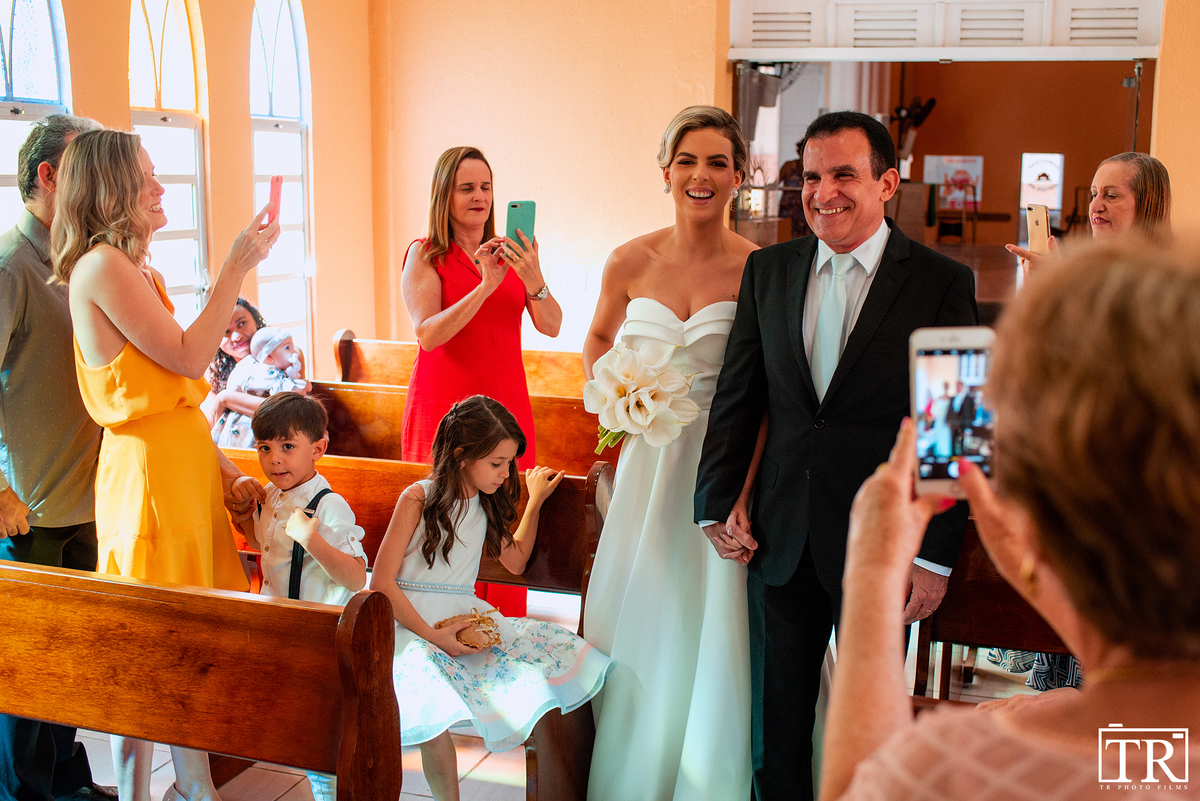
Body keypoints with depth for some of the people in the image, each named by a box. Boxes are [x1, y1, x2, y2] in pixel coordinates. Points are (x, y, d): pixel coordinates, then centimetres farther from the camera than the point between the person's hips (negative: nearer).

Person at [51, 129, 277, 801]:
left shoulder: (137, 268, 15)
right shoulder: (103, 266, -15)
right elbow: (188, 359, -17)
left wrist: (222, 468, 14)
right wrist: (237, 268, -13)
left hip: (184, 458, 9)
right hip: (148, 469, -9)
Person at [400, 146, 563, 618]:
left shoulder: (510, 253, 10)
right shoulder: (424, 256, -1)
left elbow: (552, 326, -1)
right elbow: (427, 334, -14)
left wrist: (533, 278, -19)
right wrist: (485, 286, -23)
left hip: (506, 406, 4)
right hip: (444, 406, -3)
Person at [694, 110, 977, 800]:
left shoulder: (943, 283, -8)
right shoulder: (768, 270, 3)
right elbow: (736, 398, 6)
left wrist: (937, 555, -9)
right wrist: (716, 506, 2)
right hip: (782, 540, 3)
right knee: (778, 725, 16)